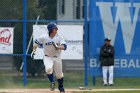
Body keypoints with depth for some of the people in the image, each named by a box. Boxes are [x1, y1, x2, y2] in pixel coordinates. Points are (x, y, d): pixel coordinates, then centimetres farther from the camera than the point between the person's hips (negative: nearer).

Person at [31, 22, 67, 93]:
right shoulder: (43, 37, -12)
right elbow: (36, 42, 7)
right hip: (47, 57, -1)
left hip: (57, 57, 1)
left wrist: (57, 47, -41)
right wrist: (34, 50, -1)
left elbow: (64, 46, -23)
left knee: (59, 74, 9)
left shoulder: (59, 37, -12)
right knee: (49, 68, -30)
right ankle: (52, 82, -3)